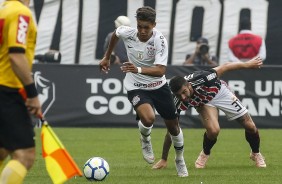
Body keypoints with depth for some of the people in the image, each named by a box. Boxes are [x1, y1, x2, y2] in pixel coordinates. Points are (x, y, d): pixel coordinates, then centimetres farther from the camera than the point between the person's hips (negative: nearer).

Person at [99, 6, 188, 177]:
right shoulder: (127, 33, -17)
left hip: (158, 86, 1)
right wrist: (107, 57, 20)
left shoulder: (160, 40, -25)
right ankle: (145, 140, 7)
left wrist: (139, 70, -49)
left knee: (173, 125, 10)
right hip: (136, 87, -1)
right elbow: (115, 34, 10)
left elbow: (160, 71, -34)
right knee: (148, 118, -29)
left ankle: (180, 160, 38)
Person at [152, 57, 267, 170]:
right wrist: (163, 160, -22)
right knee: (213, 130, -29)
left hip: (220, 92, 0)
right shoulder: (178, 103, -32)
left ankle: (256, 154, 29)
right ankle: (205, 154, 4)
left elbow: (224, 67, -23)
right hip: (204, 102, 0)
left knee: (250, 127, -2)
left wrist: (247, 64, -15)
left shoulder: (201, 79, -40)